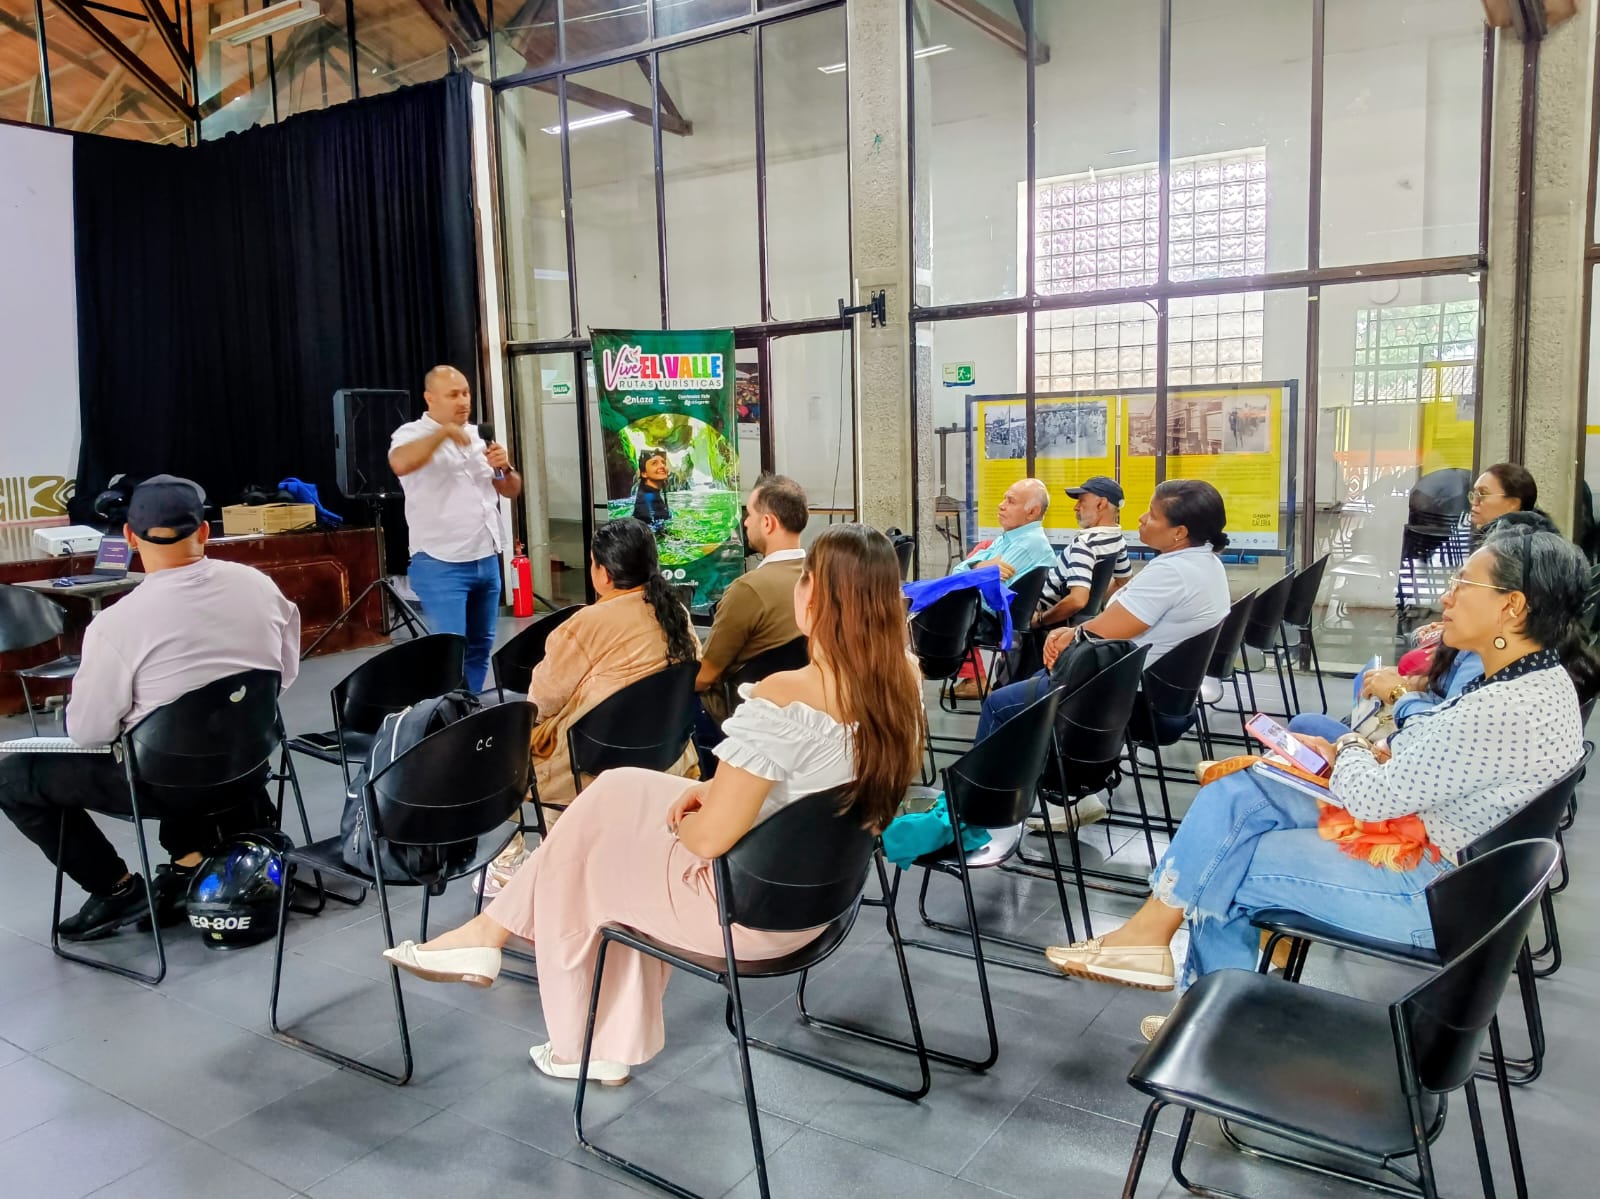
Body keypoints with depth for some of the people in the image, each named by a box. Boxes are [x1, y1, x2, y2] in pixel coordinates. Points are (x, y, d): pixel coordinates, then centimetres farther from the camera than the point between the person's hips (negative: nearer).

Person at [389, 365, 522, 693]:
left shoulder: (478, 437, 14)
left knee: (480, 648, 11)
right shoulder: (413, 434, -5)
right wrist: (443, 432, -25)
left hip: (487, 561, 6)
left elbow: (512, 491, 17)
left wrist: (504, 468, -3)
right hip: (441, 566, -6)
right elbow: (400, 464, -29)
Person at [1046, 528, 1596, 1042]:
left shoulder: (1510, 709, -28)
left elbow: (1373, 796, -24)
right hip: (1421, 828, 9)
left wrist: (1350, 750, -4)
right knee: (1234, 794, 0)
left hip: (1426, 890, -9)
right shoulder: (1538, 677, 4)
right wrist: (1376, 756, -2)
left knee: (1221, 865, -10)